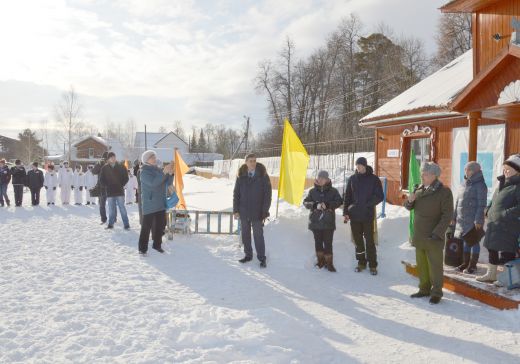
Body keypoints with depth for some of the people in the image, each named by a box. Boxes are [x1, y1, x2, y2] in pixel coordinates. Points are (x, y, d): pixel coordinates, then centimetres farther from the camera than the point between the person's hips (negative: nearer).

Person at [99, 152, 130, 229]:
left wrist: (121, 185, -2)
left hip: (120, 191, -1)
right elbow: (101, 180, 8)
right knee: (111, 209, 7)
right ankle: (110, 224, 18)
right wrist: (107, 186, -2)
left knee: (122, 208, -2)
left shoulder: (121, 167, 2)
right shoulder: (104, 168, 4)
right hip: (110, 192, 1)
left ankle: (126, 225, 0)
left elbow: (126, 177, 6)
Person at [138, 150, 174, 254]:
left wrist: (170, 173, -9)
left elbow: (168, 182, 9)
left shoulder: (158, 170, 12)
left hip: (161, 203, 7)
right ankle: (142, 248, 2)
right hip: (149, 204, -7)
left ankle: (157, 244, 26)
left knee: (160, 225, 12)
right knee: (146, 226, -5)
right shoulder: (144, 172, -9)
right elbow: (153, 182, -25)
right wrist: (164, 172, -29)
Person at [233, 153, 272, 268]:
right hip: (244, 212, 3)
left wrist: (265, 212, -10)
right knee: (245, 235, 12)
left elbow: (267, 194, -5)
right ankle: (248, 255, 26)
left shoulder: (263, 176, -5)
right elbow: (236, 194, 7)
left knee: (258, 235, -1)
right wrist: (236, 210, 0)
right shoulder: (241, 176, 2)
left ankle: (262, 258, 11)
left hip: (257, 212, -3)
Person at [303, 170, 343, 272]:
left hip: (328, 222, -2)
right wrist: (315, 205, -18)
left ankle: (329, 262, 8)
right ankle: (320, 261, 25)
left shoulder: (333, 191, 1)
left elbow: (339, 202, -8)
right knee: (318, 242, 10)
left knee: (328, 243, -3)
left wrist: (327, 205, -21)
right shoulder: (312, 191, 4)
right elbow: (305, 202, 1)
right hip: (315, 221, 2)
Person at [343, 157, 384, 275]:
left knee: (369, 240, 0)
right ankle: (361, 262, 23)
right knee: (358, 240, 10)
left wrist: (367, 204, -16)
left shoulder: (374, 179, -2)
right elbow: (347, 197, 8)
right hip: (354, 215, 3)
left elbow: (380, 196, -4)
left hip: (368, 215, -3)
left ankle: (373, 265, 11)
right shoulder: (352, 179, 5)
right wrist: (345, 212, 0)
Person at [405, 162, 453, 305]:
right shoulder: (419, 189, 8)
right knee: (421, 265, 14)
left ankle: (436, 292, 14)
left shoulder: (444, 191, -11)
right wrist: (409, 201, -8)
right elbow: (410, 207, 16)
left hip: (433, 238, -6)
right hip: (419, 236, 7)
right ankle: (424, 289, 27)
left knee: (435, 266, 3)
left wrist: (437, 233, -21)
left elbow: (447, 215, -15)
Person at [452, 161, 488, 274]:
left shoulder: (480, 185, -9)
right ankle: (465, 263, 22)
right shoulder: (464, 184, 12)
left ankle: (473, 265, 11)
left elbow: (481, 204, -14)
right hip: (462, 219, 7)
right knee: (465, 241, 13)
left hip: (474, 220, -7)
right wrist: (454, 217, 14)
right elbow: (457, 202, 16)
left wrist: (478, 220, -19)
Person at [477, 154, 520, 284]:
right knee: (492, 249, 18)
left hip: (509, 226, -9)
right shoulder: (502, 184, 14)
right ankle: (491, 274, 32)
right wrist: (488, 211, 10)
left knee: (506, 252, -3)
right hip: (494, 224, 9)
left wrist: (505, 214, -23)